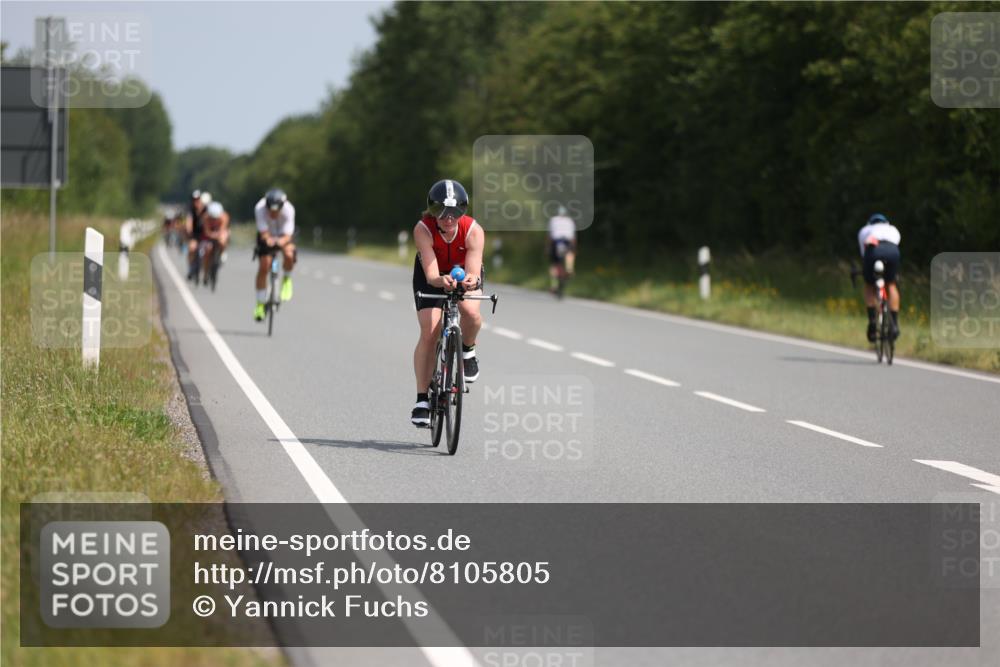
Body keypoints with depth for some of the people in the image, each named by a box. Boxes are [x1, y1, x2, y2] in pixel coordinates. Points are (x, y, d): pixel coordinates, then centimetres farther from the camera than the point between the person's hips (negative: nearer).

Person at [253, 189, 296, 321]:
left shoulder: (288, 210, -35)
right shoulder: (260, 208, -34)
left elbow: (287, 235, -38)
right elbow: (264, 233, -34)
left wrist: (281, 241, -60)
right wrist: (268, 239, -57)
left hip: (283, 236, 0)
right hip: (266, 235, 0)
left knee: (289, 254, -31)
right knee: (263, 268, -9)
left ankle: (287, 279, 2)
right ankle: (260, 305, 7)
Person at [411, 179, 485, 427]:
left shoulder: (474, 231, -31)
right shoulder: (423, 230, -33)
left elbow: (473, 271, -38)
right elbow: (431, 275, -39)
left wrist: (471, 280, -62)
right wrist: (442, 281, -62)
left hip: (464, 272, 0)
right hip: (432, 276, 0)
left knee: (471, 313, -31)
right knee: (429, 332, -15)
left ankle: (467, 350, 3)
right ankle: (422, 399, -8)